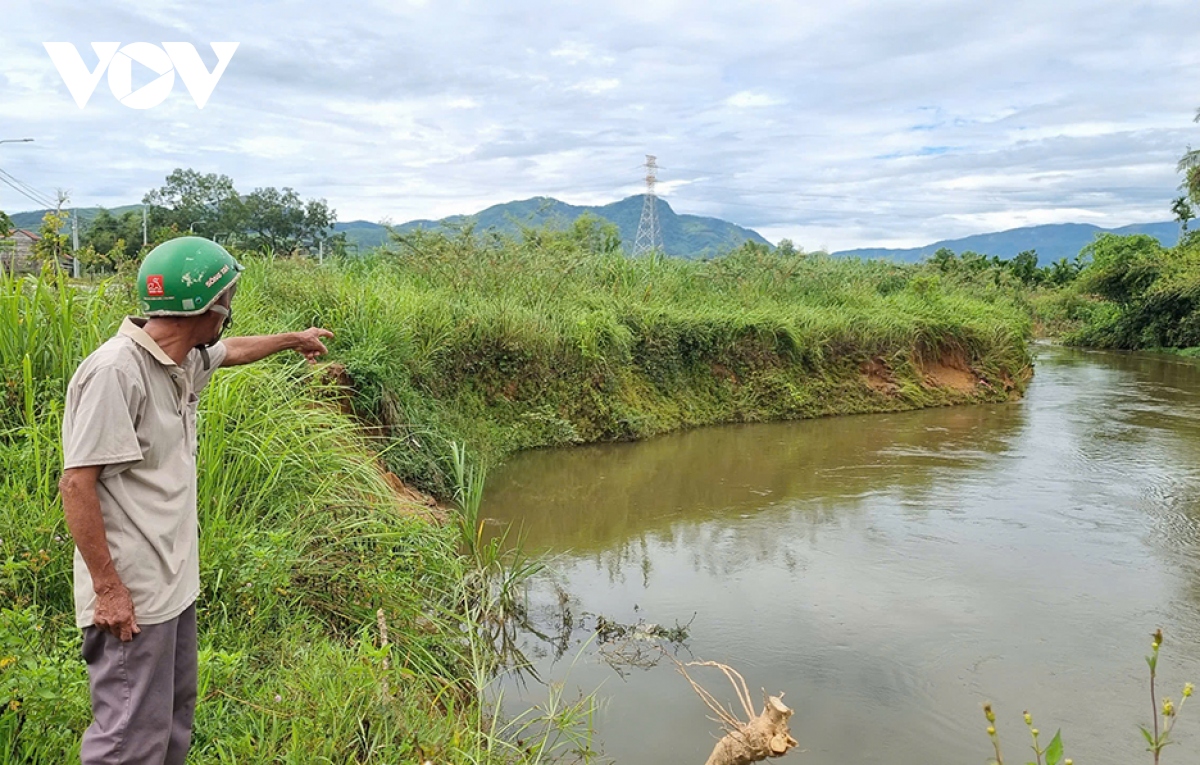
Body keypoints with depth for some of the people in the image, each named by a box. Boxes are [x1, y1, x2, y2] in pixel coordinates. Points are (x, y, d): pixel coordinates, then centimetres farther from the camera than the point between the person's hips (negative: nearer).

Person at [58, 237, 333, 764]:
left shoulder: (183, 360, 5)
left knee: (175, 716, 21)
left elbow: (231, 351, 28)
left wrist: (293, 339, 44)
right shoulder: (115, 372, -22)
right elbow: (76, 486, -22)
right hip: (131, 595, -9)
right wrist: (107, 589, -20)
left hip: (174, 582, 9)